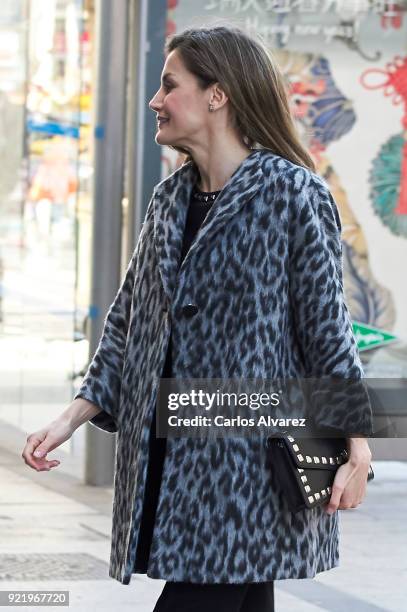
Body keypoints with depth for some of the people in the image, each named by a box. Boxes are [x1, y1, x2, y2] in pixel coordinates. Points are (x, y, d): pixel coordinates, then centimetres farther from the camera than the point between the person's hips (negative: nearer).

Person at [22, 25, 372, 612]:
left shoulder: (293, 195, -7)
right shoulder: (169, 200, 14)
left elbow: (327, 326, -7)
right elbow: (128, 321, 17)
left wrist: (354, 447, -12)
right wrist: (72, 419, 9)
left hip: (250, 465, -7)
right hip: (173, 459, 7)